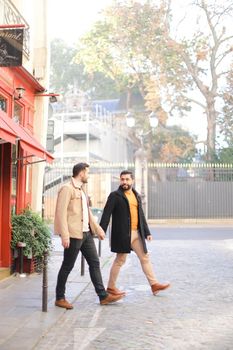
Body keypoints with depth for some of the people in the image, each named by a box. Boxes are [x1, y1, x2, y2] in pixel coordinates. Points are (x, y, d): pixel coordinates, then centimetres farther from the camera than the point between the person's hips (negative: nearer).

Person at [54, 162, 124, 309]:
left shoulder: (81, 189, 18)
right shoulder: (67, 188, -11)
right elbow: (61, 213, -18)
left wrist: (98, 229, 23)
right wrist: (64, 235, -23)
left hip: (86, 232, 9)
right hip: (74, 233, -9)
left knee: (95, 263, 9)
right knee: (67, 266, 2)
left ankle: (103, 296, 15)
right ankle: (60, 298, 15)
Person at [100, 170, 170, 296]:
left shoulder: (136, 195, 14)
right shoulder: (115, 196, -5)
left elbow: (141, 216, 17)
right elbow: (106, 214, -10)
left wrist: (147, 232, 13)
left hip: (137, 233, 6)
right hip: (122, 234, -6)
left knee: (145, 258, 9)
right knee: (120, 260, 2)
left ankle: (154, 284, 16)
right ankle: (111, 287, 15)